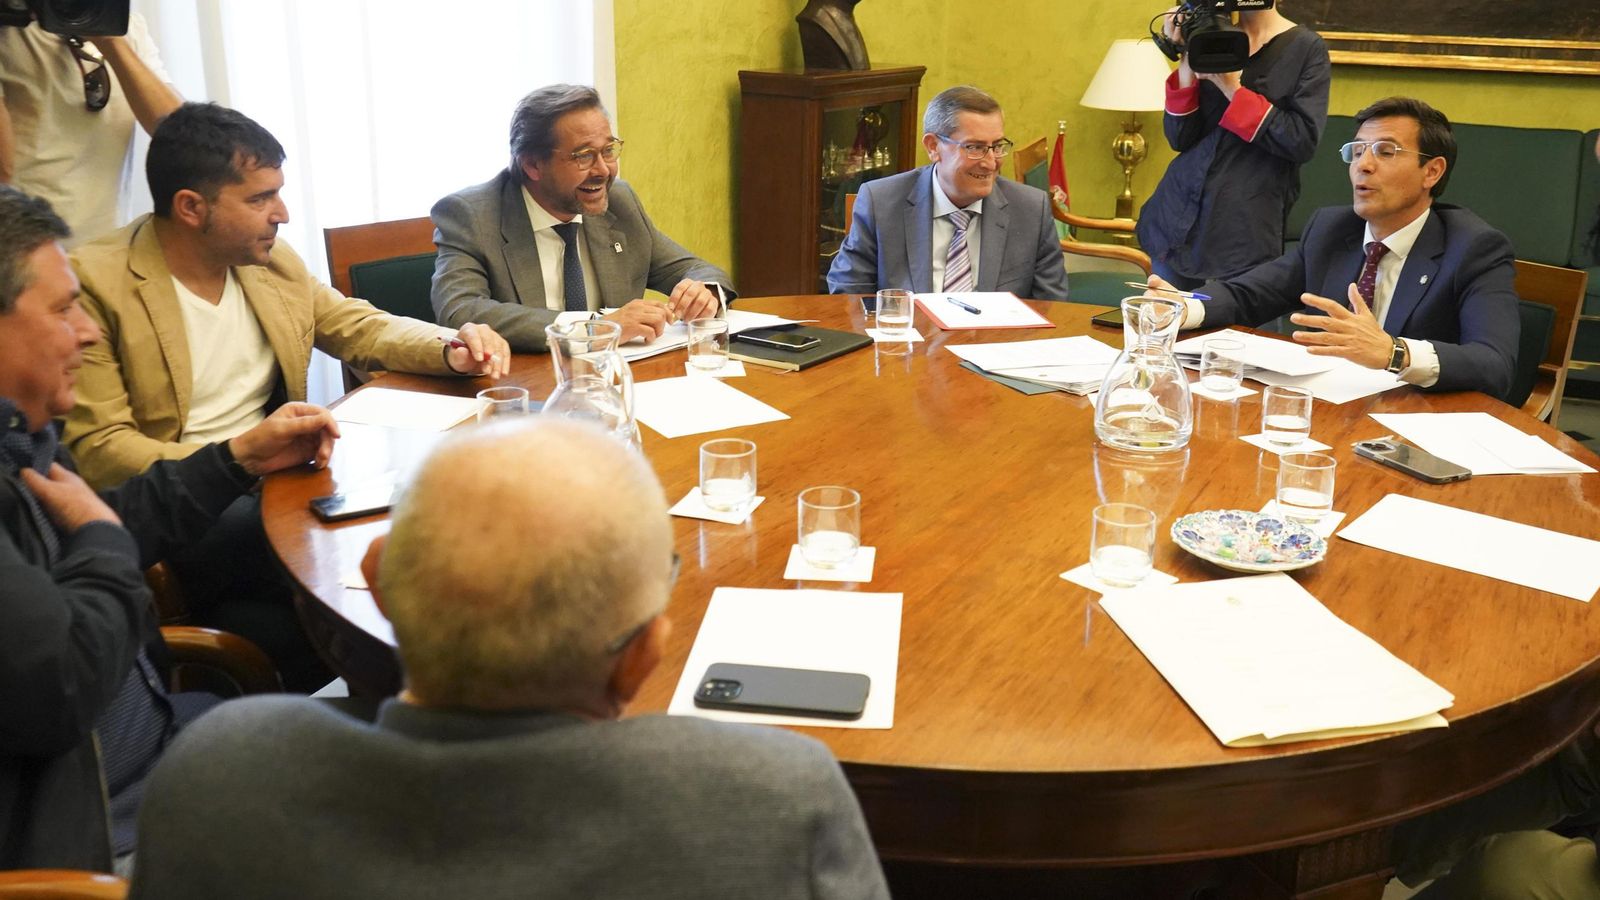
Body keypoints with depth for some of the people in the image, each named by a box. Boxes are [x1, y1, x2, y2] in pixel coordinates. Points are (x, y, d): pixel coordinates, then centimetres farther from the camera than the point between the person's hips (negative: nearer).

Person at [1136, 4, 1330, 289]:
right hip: (1177, 215, 4)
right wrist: (1188, 61, -9)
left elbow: (1303, 142, -13)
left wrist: (1232, 87, -14)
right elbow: (1180, 138, 2)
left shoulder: (1306, 47, -2)